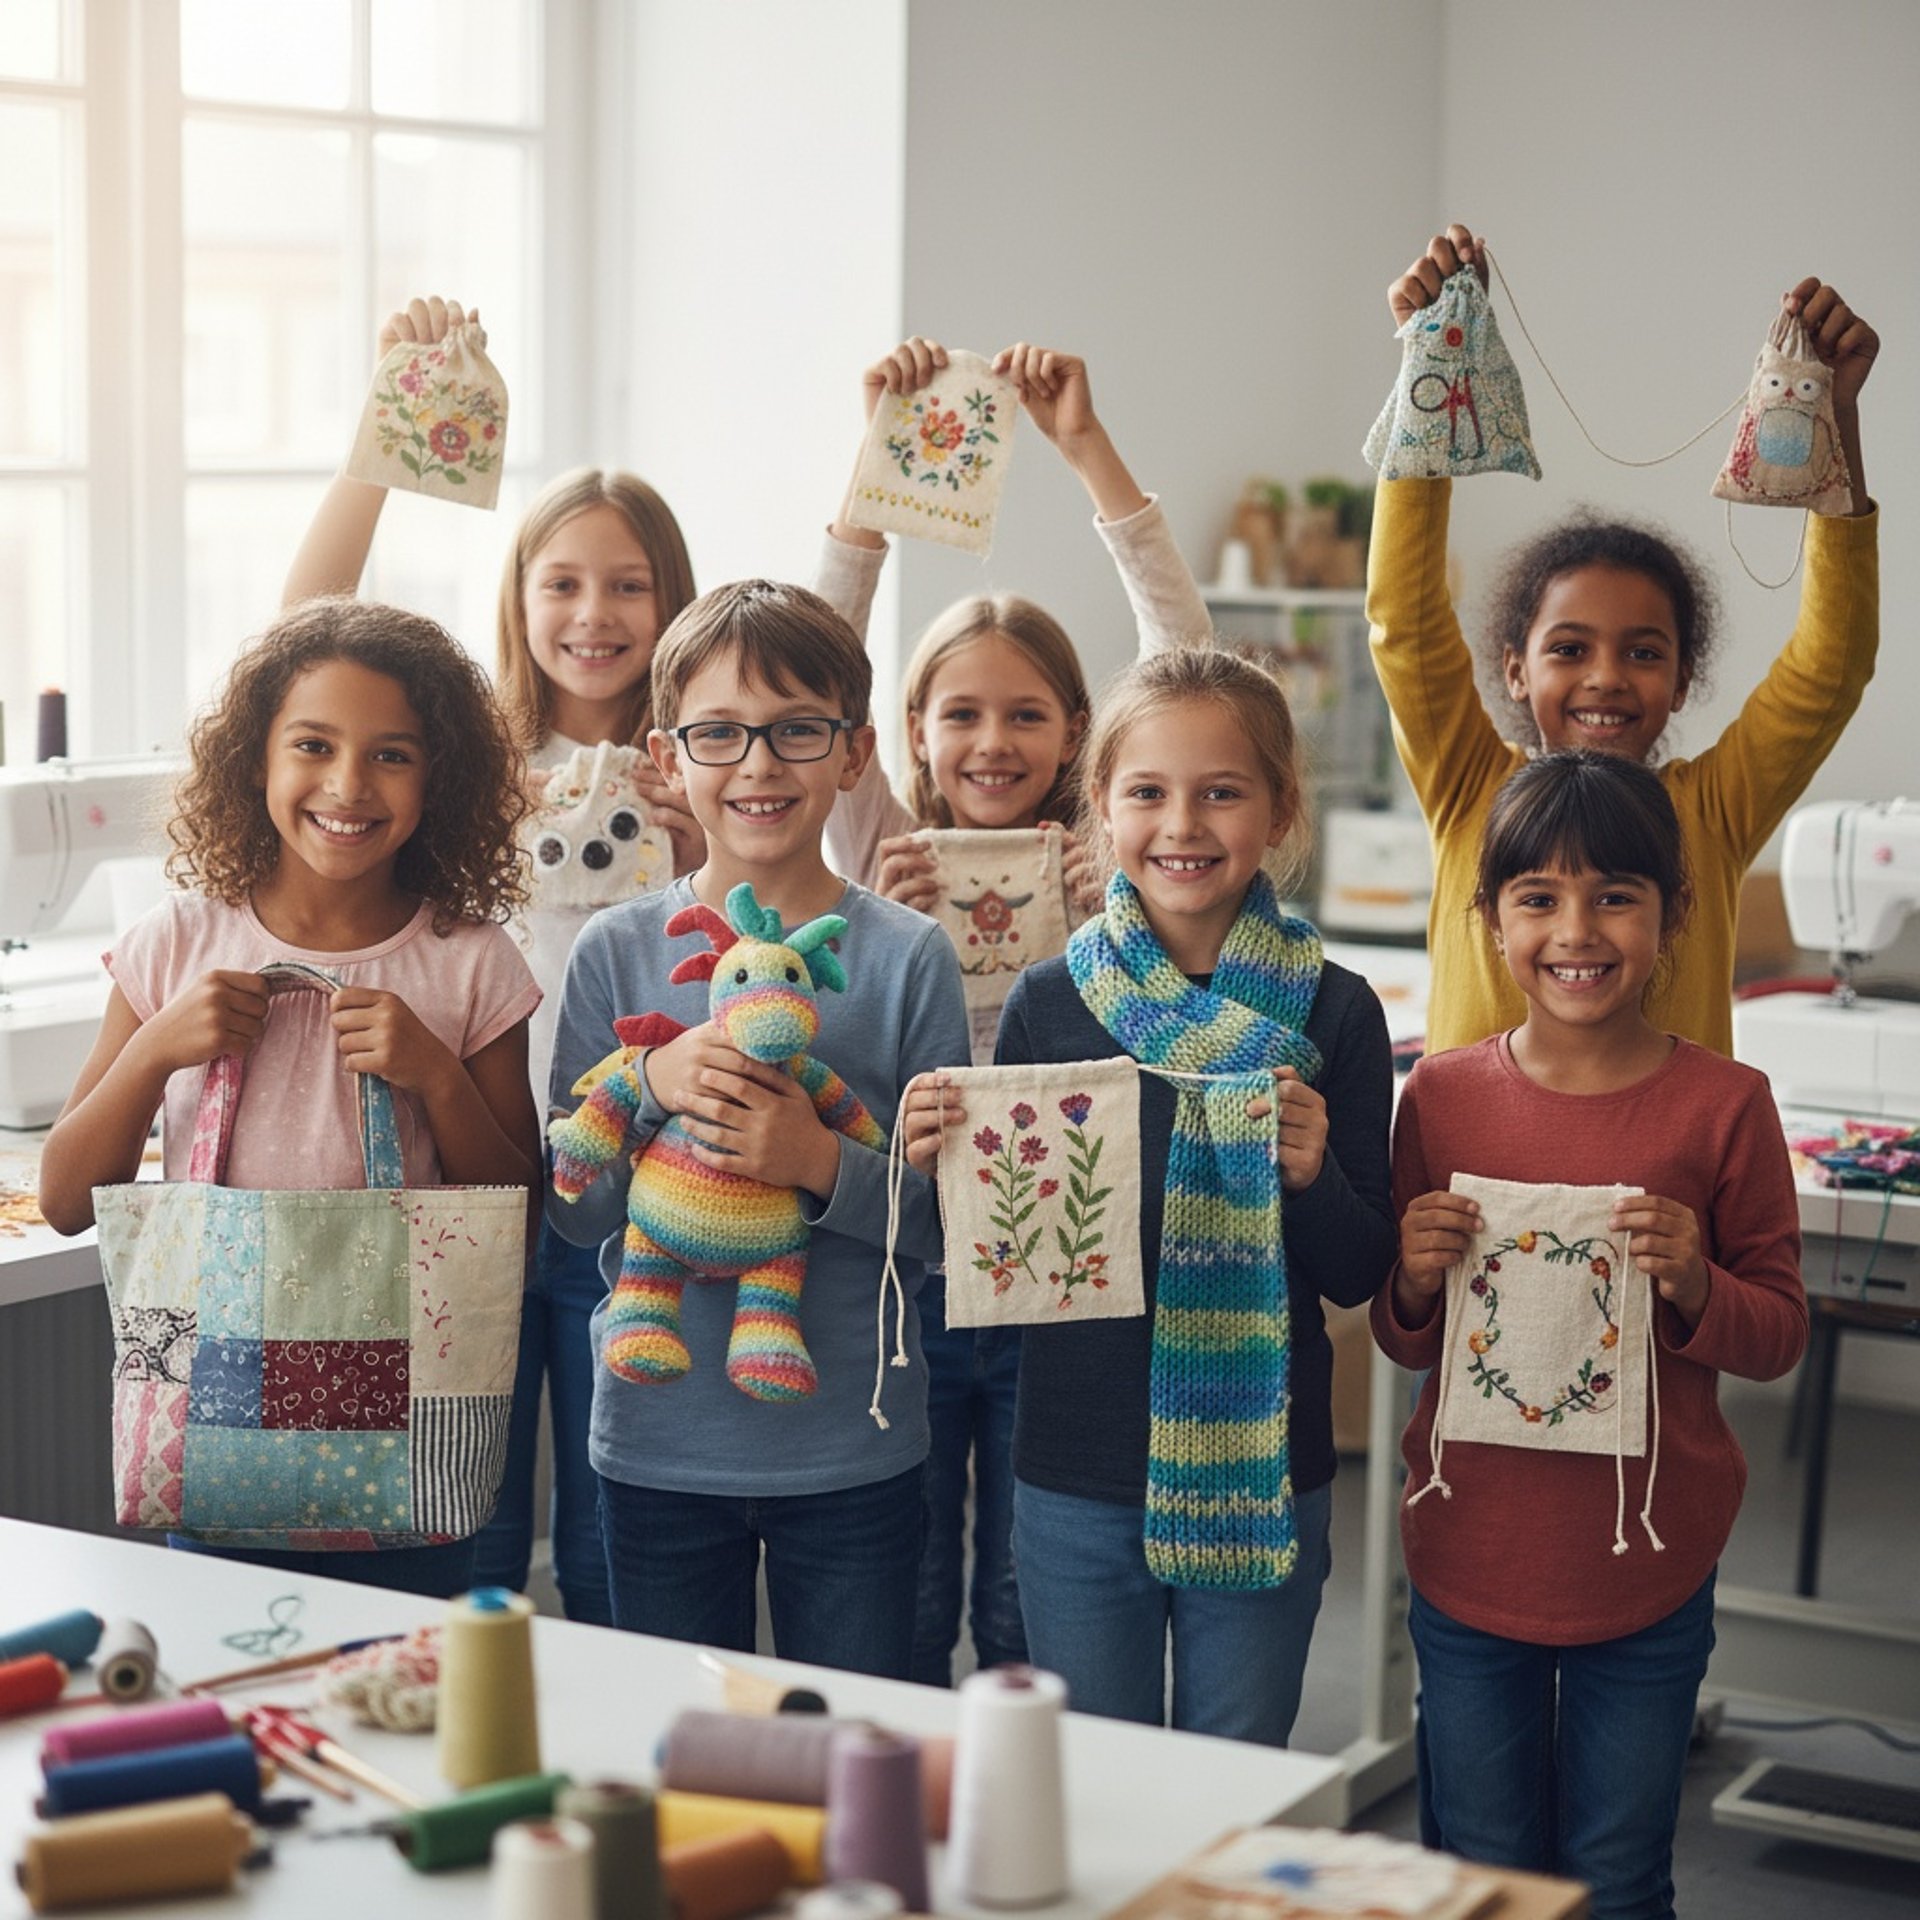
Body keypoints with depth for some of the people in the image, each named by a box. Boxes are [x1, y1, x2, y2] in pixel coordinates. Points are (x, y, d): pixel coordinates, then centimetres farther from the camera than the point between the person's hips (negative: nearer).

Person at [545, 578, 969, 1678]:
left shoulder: (908, 957, -4)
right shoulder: (617, 954, 0)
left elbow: (948, 1218, -4)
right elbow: (572, 1209, -1)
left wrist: (822, 1166, -21)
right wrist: (654, 1087, -18)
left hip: (854, 1453, -1)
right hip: (659, 1446, 1)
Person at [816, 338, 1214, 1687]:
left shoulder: (1103, 862, 2)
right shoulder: (885, 855, 3)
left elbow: (1182, 651, -7)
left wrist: (1088, 445, -12)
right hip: (902, 1261, 0)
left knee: (1034, 1627, 9)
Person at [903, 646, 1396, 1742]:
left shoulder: (1332, 1013, -4)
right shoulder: (1047, 1004, -2)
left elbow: (1362, 1275, -1)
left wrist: (1311, 1174, -20)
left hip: (1264, 1479, -1)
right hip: (1075, 1483, 1)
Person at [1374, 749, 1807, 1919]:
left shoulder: (1723, 1104, -9)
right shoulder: (1443, 1097, -4)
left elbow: (1781, 1337, -2)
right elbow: (1406, 1346, 6)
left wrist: (1693, 1285, -21)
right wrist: (1416, 1280, -16)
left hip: (1647, 1570, -1)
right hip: (1471, 1560, 2)